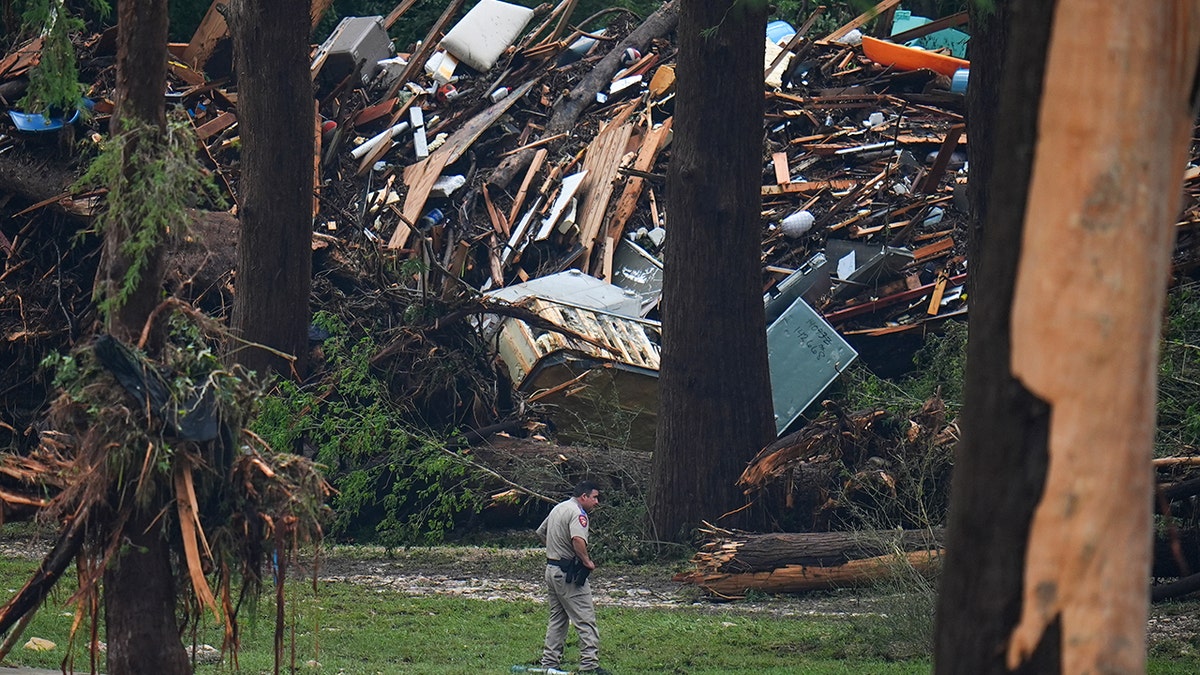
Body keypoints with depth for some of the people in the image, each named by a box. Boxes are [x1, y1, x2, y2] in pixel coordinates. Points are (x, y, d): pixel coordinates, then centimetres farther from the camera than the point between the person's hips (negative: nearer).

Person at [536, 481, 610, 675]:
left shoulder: (558, 508, 15)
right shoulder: (577, 513, -15)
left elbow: (541, 532, 29)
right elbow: (578, 539, -33)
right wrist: (587, 561, -20)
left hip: (551, 569, 10)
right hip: (569, 573, -10)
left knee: (557, 619, 16)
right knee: (586, 619, -8)